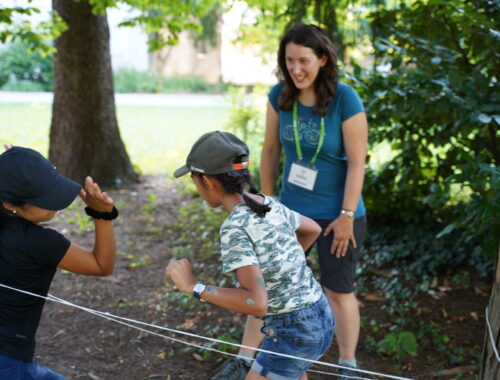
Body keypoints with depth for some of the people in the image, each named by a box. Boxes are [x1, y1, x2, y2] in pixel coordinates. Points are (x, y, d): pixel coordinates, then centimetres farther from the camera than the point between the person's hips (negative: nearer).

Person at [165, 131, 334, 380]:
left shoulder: (234, 229, -23)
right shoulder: (269, 205, 2)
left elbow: (257, 303, -30)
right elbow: (312, 230, 21)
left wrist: (193, 286, -23)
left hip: (293, 335, -8)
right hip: (318, 319, 9)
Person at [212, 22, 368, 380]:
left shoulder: (345, 99, -18)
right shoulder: (280, 95, -6)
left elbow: (357, 161, -16)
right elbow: (271, 150, 3)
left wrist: (347, 216, -15)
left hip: (336, 214, -4)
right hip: (290, 209, 4)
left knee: (338, 292, 10)